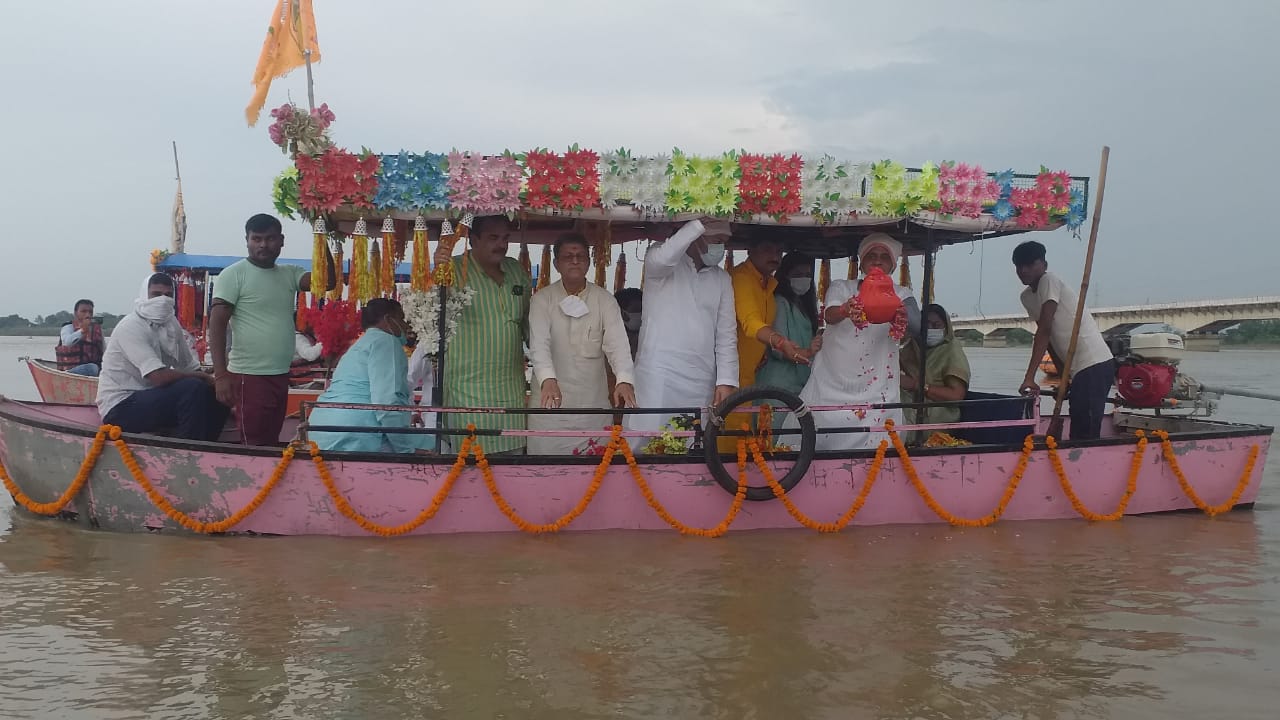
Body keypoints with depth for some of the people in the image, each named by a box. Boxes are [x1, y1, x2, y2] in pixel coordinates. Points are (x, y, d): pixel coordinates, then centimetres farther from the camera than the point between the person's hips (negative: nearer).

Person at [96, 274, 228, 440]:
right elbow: (159, 376, -27)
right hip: (120, 407, -8)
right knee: (194, 389, -27)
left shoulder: (171, 325, 8)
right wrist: (203, 377, -16)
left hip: (149, 398, 8)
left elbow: (191, 368, 10)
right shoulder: (131, 327, -17)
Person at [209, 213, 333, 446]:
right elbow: (217, 324, -10)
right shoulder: (234, 274, -5)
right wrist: (220, 375, -18)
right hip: (249, 376, -6)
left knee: (271, 443, 12)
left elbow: (326, 281, -4)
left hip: (281, 376, 6)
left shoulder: (289, 274, 11)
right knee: (255, 446, -6)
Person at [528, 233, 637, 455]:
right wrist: (548, 381, -34)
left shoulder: (604, 300, 1)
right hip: (551, 402, -1)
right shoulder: (542, 299, -1)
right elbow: (539, 344, -14)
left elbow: (617, 343, -11)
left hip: (594, 401, 1)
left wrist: (625, 381, -31)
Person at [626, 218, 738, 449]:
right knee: (647, 444, -6)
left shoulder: (722, 279, 14)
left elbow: (726, 336, 10)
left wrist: (726, 381, 0)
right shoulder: (664, 265, 2)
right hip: (657, 376, -4)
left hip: (701, 383, 4)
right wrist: (700, 224, -22)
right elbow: (662, 258, -25)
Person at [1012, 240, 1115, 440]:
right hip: (1078, 369, 9)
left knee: (1087, 434, -15)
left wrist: (1029, 377, -25)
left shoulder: (1049, 281, -10)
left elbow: (1044, 331, -20)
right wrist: (1063, 377, 16)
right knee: (1078, 433, 11)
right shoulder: (1027, 297, 15)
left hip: (1094, 364, -9)